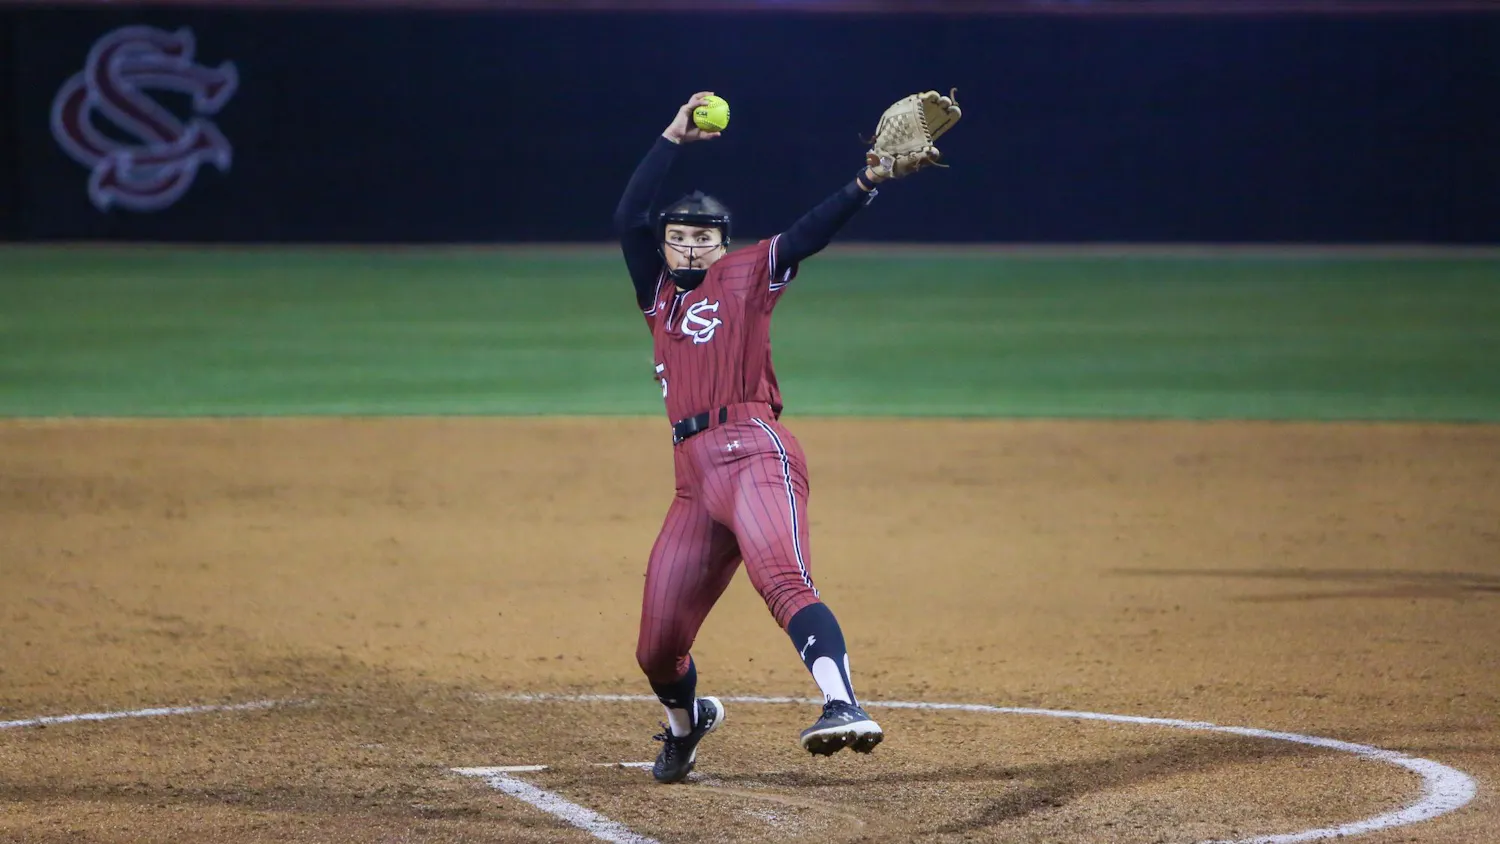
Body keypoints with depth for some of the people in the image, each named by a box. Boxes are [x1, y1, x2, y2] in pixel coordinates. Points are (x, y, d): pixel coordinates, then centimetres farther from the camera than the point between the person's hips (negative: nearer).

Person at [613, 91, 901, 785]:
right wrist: (674, 139, 12)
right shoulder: (658, 291, 24)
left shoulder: (747, 275, 11)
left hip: (753, 452, -6)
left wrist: (866, 183, -17)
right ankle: (685, 722, 41)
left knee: (782, 578, -32)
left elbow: (810, 233, -2)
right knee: (657, 648, 9)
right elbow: (629, 216, 14)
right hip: (694, 474, 6)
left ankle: (843, 705, -50)